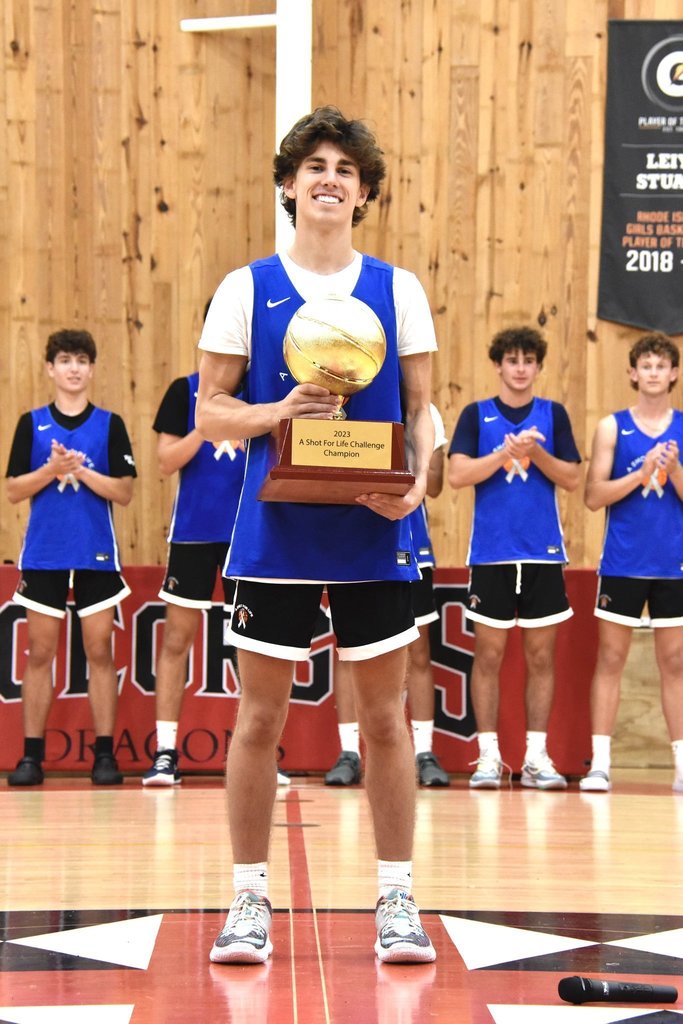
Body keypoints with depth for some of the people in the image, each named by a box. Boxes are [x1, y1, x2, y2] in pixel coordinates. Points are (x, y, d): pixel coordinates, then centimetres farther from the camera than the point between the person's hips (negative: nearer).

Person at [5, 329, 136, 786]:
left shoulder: (110, 424, 4)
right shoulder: (32, 423, 6)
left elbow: (124, 491, -2)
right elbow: (15, 490, 2)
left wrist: (81, 470, -14)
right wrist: (52, 469, -14)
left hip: (96, 554, -1)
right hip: (43, 554, 1)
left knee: (99, 652, 1)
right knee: (40, 653, 3)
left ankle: (105, 754, 5)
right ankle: (32, 755, 7)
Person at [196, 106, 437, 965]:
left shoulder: (398, 290, 5)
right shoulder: (246, 289, 3)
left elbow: (421, 411, 6)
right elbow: (210, 412, 2)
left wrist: (417, 482, -12)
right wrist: (282, 410, -16)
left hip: (373, 537, 1)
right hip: (275, 534, -1)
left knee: (384, 717, 5)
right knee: (259, 716, 3)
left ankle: (396, 900, 15)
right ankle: (250, 900, 15)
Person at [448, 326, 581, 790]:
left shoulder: (553, 414, 8)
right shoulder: (477, 415, 4)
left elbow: (572, 478, 2)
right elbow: (458, 474, -7)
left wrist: (535, 452, -13)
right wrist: (506, 450, -17)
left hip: (543, 553, 1)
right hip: (492, 554, -1)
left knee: (541, 656, 4)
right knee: (489, 655, 1)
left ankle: (537, 756, 10)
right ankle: (489, 756, 7)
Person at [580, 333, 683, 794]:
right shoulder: (613, 427, 3)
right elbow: (594, 496, -3)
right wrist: (641, 474, -15)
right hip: (622, 563, -1)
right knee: (610, 659, 1)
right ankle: (600, 763, 4)